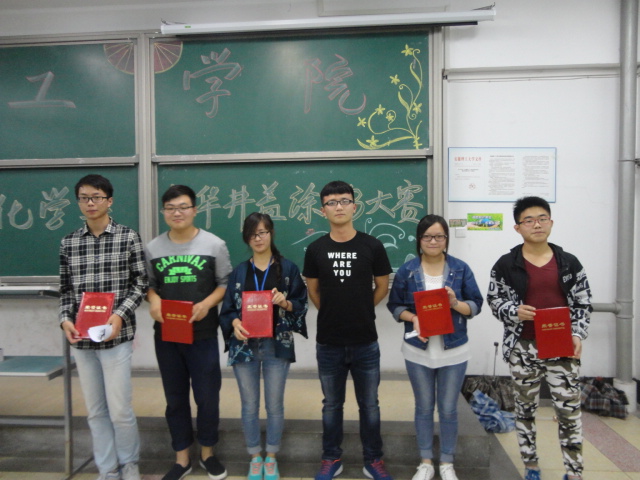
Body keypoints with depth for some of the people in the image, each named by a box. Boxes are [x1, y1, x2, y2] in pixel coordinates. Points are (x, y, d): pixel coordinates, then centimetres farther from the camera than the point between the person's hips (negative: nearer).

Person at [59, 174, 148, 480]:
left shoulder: (128, 238, -2)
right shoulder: (68, 243, 9)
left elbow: (140, 282, -2)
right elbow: (66, 289, 12)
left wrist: (120, 315, -14)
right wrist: (65, 319, -4)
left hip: (116, 336, -3)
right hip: (81, 339, 4)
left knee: (120, 410, 0)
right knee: (96, 411, 12)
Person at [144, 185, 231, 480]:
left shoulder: (214, 245, -5)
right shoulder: (153, 248, 4)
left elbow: (225, 283, -1)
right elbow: (148, 284, 11)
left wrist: (207, 303, -18)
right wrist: (153, 300, -11)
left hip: (203, 334, -2)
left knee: (207, 396, 8)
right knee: (175, 398, 14)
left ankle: (207, 452, 32)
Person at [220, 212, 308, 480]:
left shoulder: (288, 268, 0)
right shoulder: (238, 272, 6)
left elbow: (301, 305, 1)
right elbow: (227, 309, 5)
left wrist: (285, 303, -19)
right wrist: (234, 322, -15)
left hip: (277, 346, -1)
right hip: (244, 346, 2)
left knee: (274, 405, 9)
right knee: (249, 406, 12)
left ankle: (271, 458, 30)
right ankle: (255, 458, 32)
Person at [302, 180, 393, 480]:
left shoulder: (372, 246, -5)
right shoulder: (315, 250, -1)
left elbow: (382, 287, 5)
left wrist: (360, 311, 9)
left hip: (366, 342, -1)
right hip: (328, 343, 1)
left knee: (369, 405, 14)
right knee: (331, 404, 16)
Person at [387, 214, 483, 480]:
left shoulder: (461, 268, -3)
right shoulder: (406, 270, -4)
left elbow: (476, 304, -1)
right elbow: (394, 305, 0)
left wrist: (457, 304, -21)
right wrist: (412, 318, -18)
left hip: (454, 351, 0)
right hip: (418, 351, 0)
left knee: (448, 409, 11)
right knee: (424, 408, 14)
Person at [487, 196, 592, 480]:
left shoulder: (569, 263, 3)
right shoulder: (506, 265, -4)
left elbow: (583, 303, 6)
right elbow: (494, 301, -1)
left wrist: (578, 335, -7)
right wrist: (514, 312, -20)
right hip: (523, 348, -1)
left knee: (569, 409, 5)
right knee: (526, 408, 12)